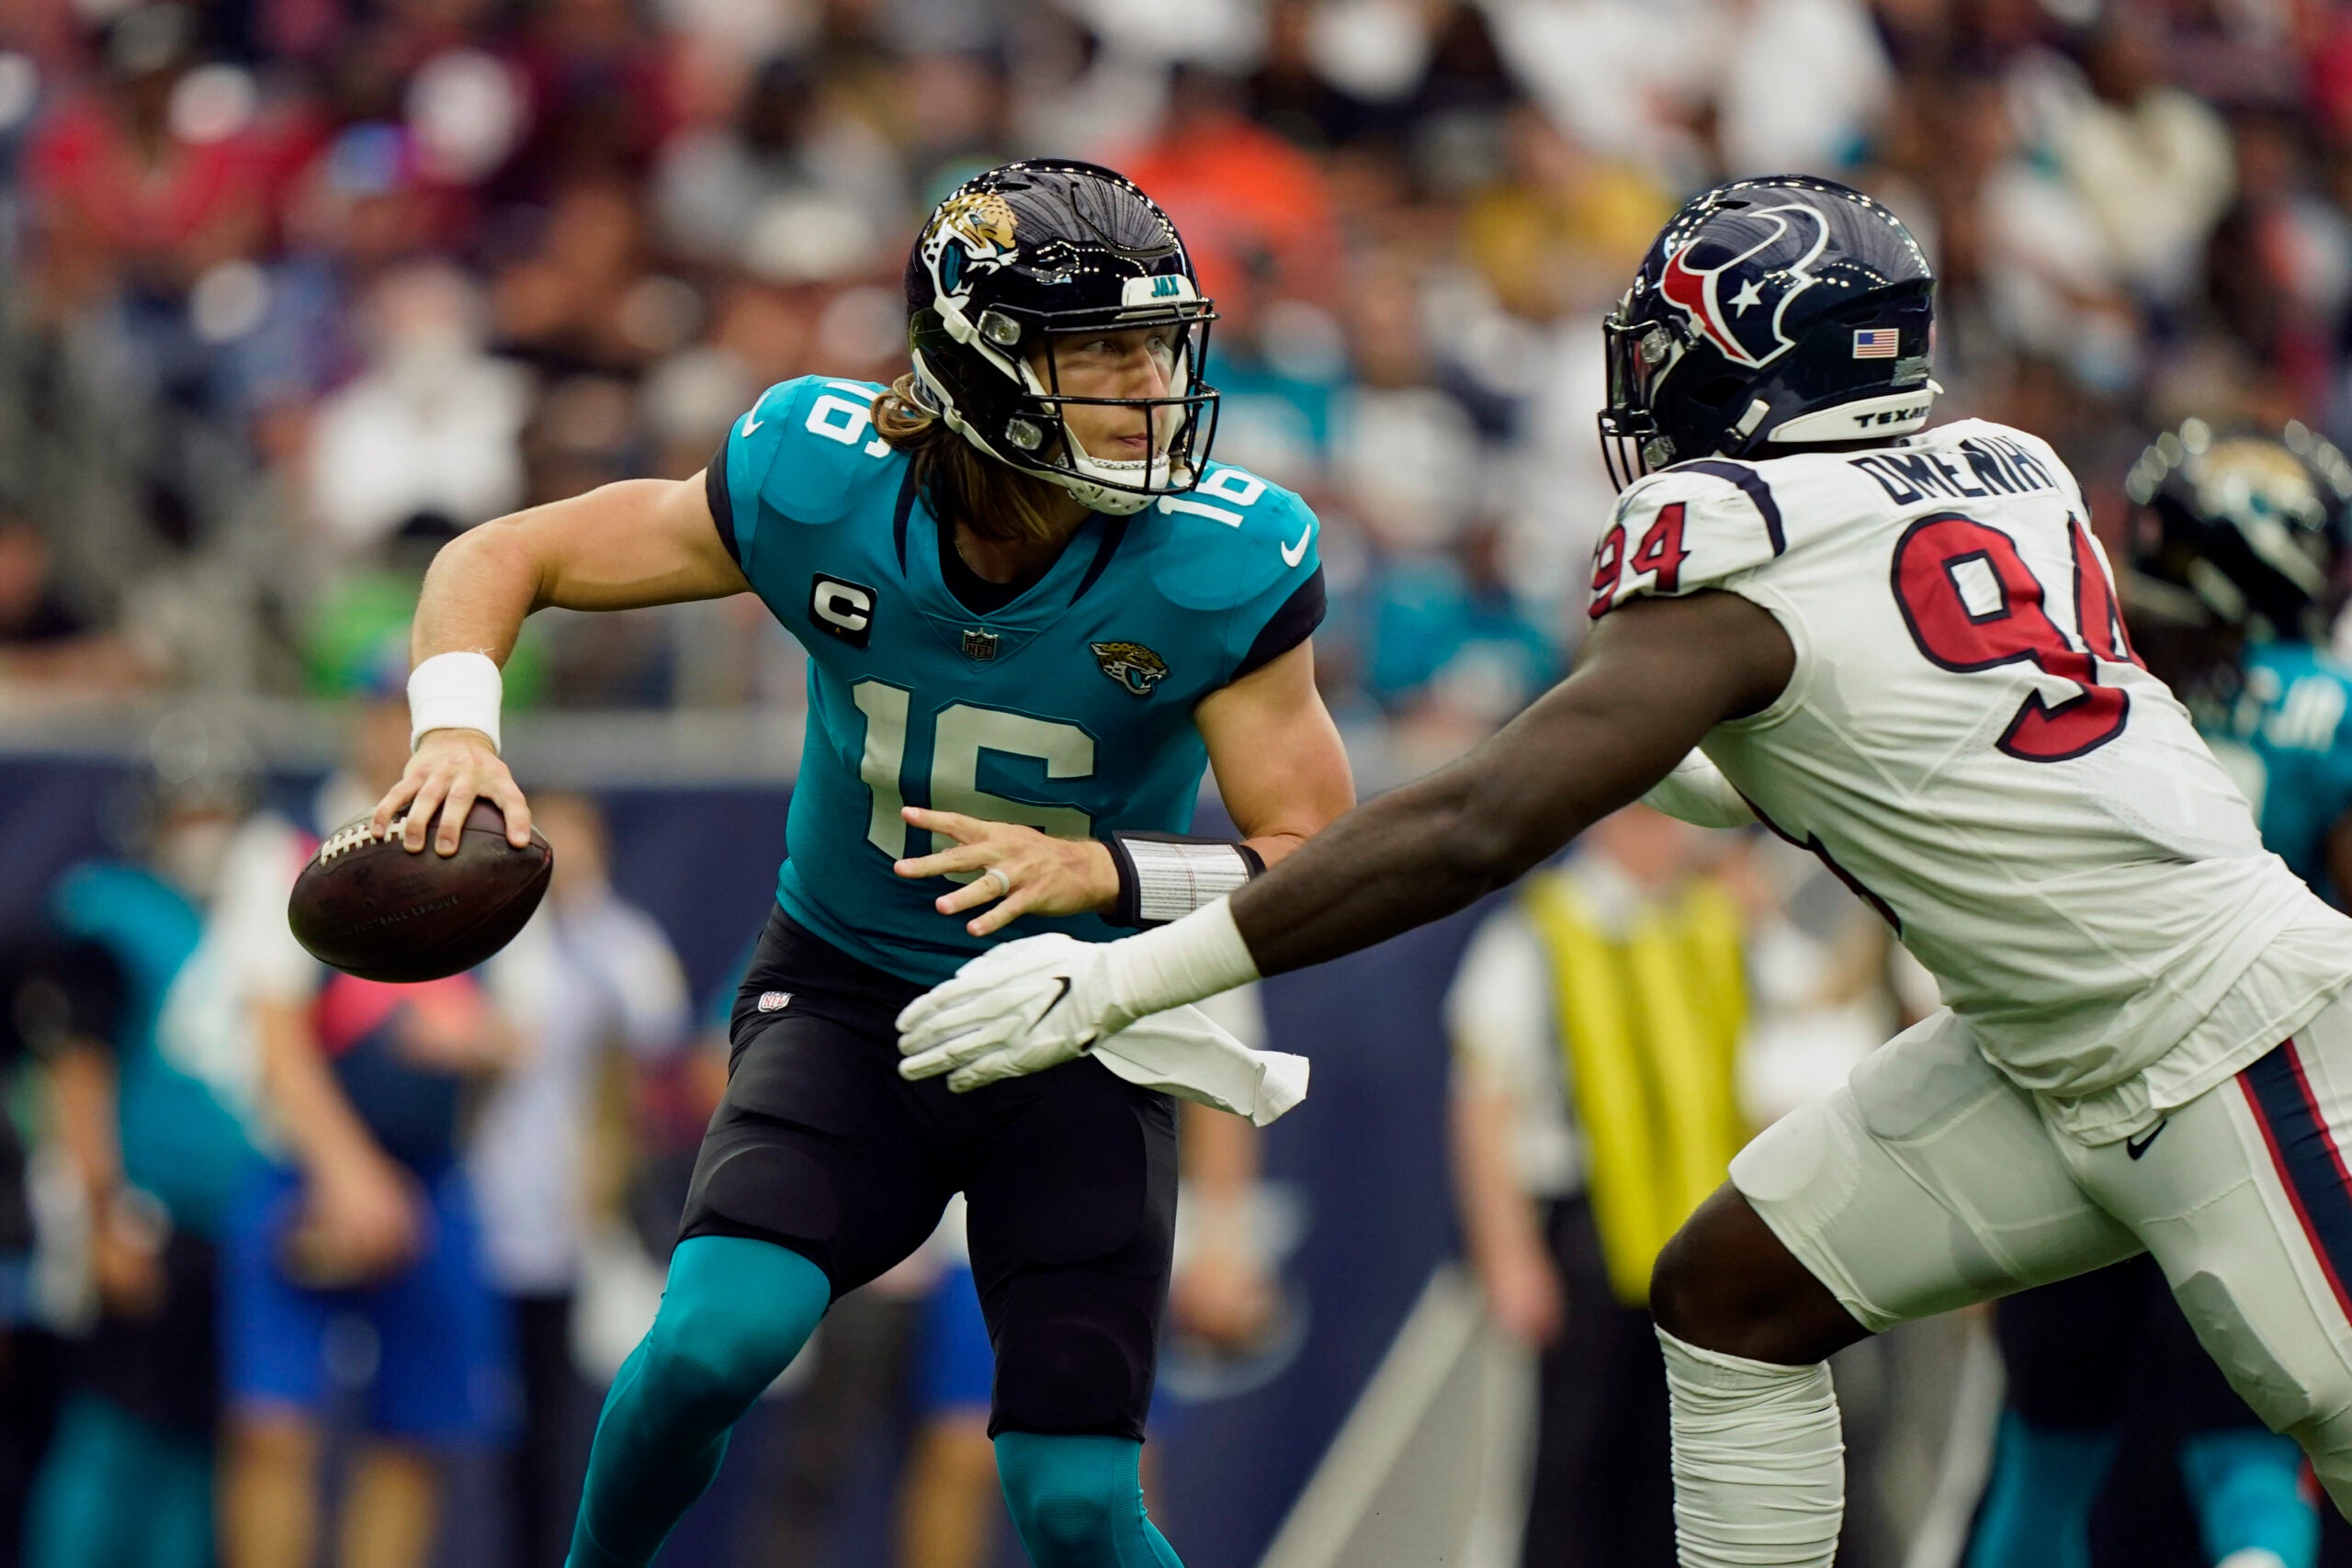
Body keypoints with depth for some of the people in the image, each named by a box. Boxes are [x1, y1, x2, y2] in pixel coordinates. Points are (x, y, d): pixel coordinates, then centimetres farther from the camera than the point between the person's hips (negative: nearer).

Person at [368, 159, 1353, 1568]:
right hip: (851, 990, 0)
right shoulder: (819, 486, -18)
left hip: (1081, 1037, 0)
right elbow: (501, 558, -6)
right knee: (718, 1337, -25)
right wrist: (459, 733, -27)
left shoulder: (1227, 572, -21)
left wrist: (1097, 871, -33)